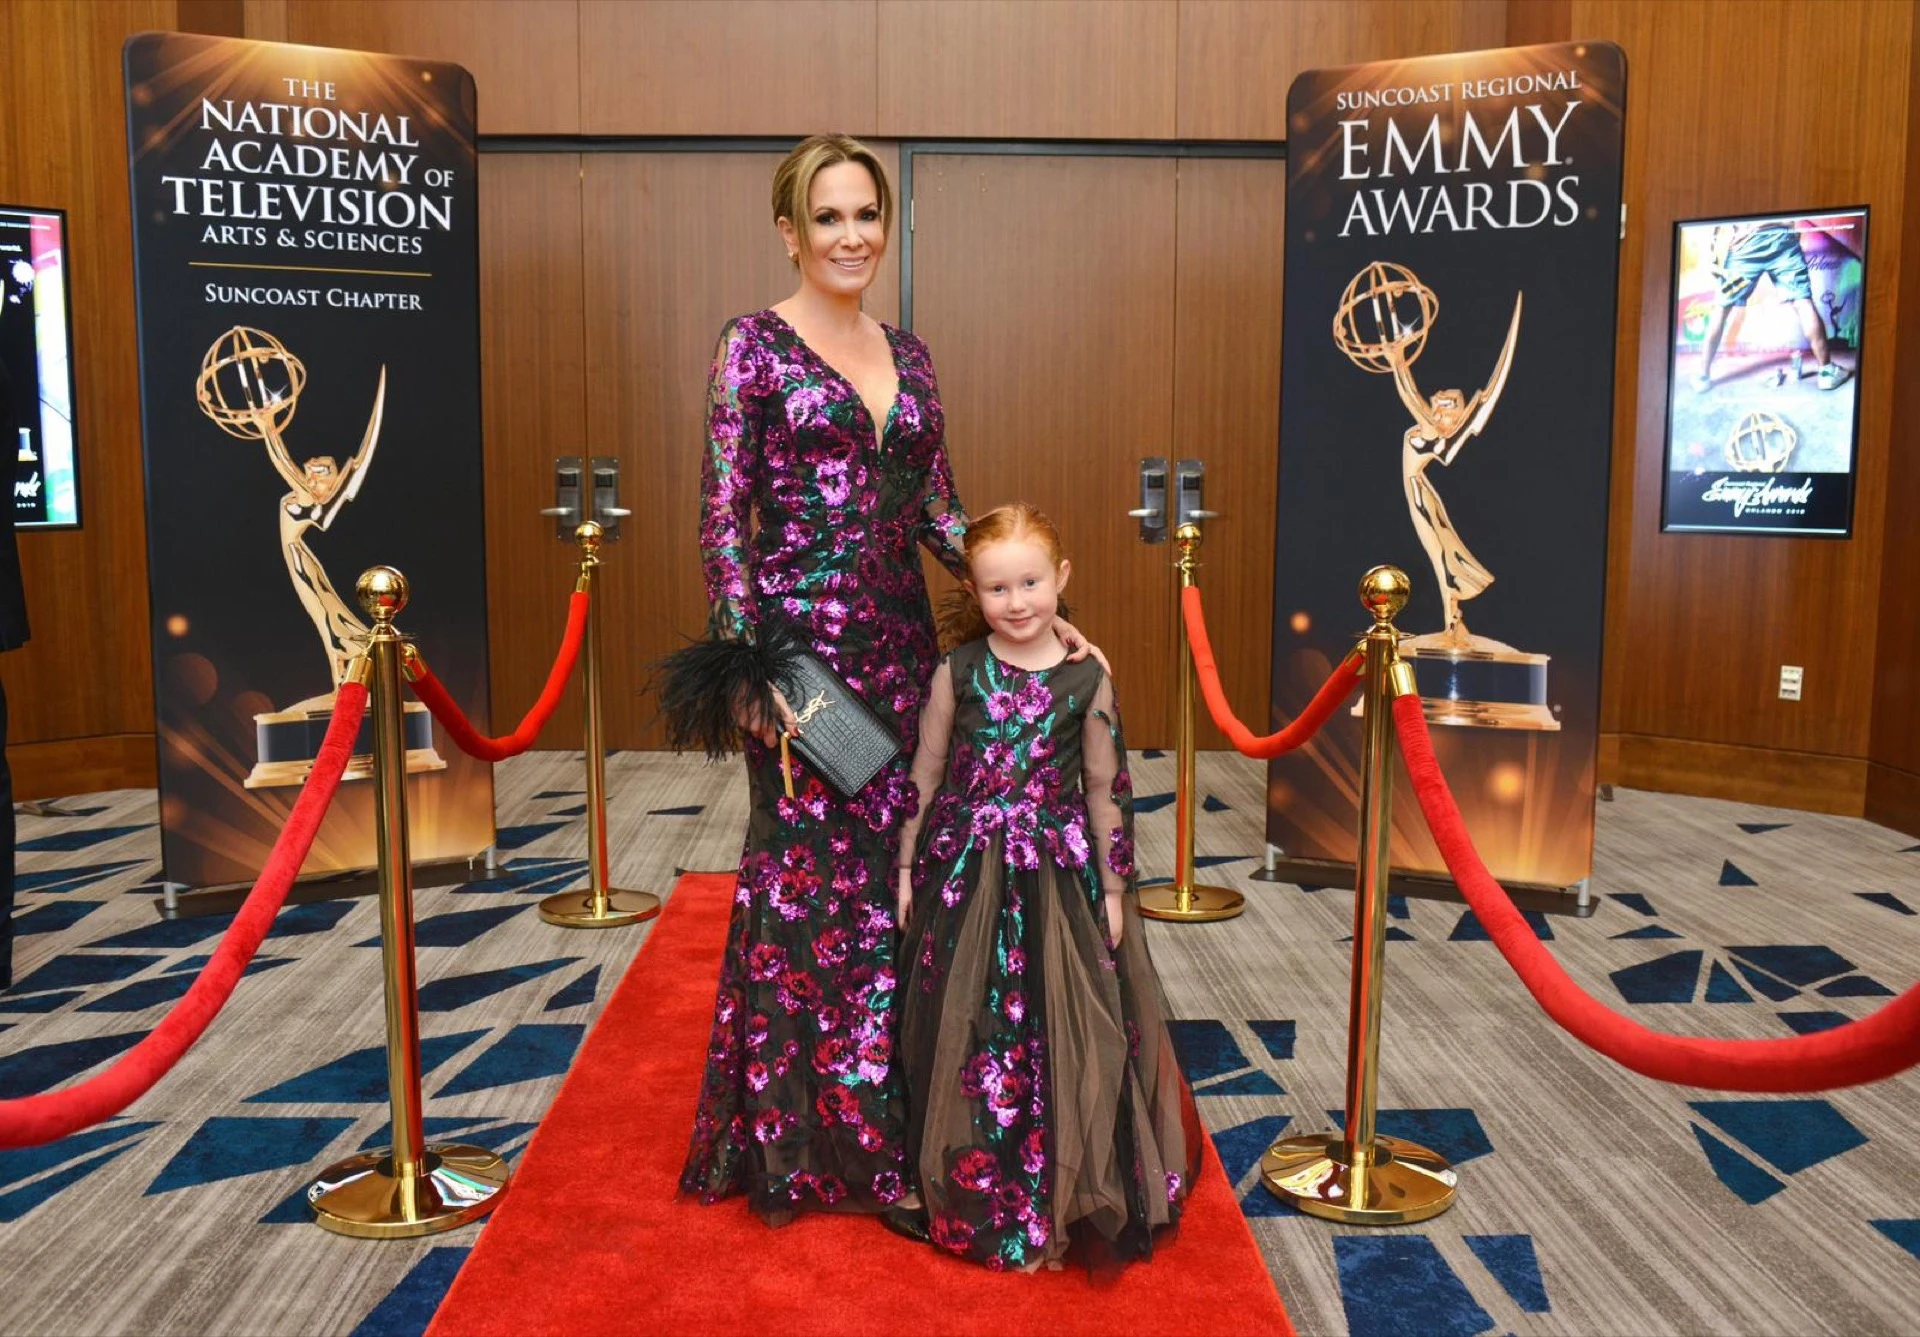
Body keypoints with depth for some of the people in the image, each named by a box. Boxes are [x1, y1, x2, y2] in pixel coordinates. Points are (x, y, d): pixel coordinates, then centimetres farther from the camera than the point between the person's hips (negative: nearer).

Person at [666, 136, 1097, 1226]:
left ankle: (883, 1115, 27)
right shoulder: (755, 346, -4)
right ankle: (797, 1137, 20)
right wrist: (745, 665, -14)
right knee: (806, 876, 2)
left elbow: (942, 511, 14)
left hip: (899, 643, 5)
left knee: (896, 871, 10)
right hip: (798, 639, -5)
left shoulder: (909, 356, 12)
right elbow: (724, 516, -8)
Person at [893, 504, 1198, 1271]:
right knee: (966, 1034, 9)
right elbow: (924, 775, 4)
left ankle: (1060, 1197, 24)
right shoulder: (956, 674, -3)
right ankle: (972, 1196, 28)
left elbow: (1106, 790, 3)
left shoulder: (1087, 681, -3)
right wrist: (906, 869, 4)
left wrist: (1113, 887, 3)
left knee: (1059, 1031, 5)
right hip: (965, 875, 1)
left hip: (1057, 877, 0)